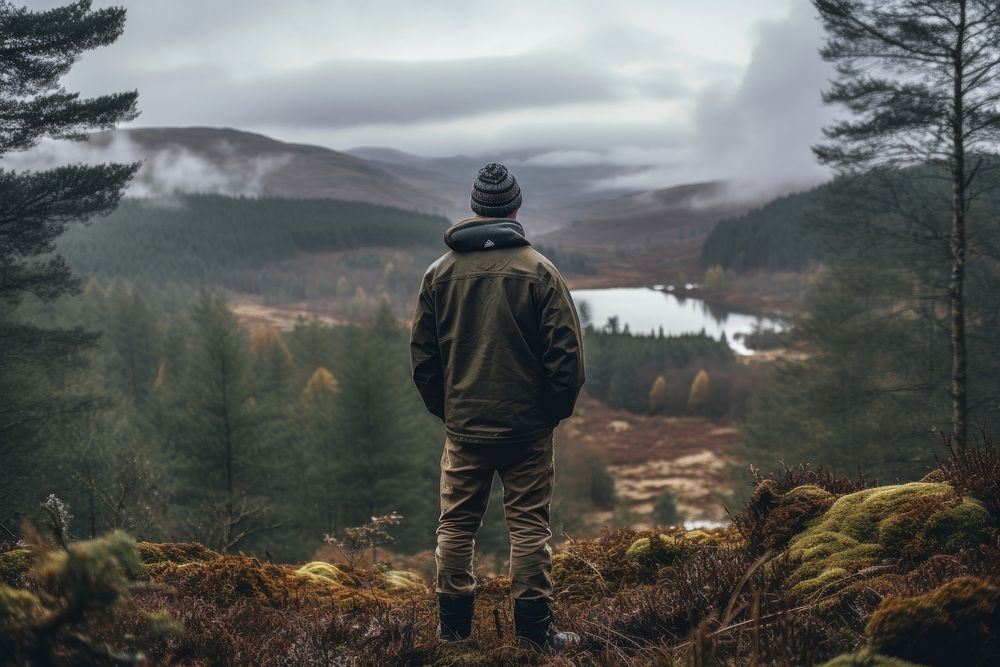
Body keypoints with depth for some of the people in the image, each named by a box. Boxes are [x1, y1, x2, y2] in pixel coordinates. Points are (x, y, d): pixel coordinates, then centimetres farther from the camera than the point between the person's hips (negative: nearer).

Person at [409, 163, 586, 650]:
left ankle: (453, 624, 17)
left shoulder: (439, 272, 1)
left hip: (463, 426, 3)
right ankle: (534, 628, 7)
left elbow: (421, 354, 6)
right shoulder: (539, 270, -8)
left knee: (456, 524, 12)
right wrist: (558, 408, 5)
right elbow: (566, 353, -9)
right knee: (529, 526, 4)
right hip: (527, 426, -2)